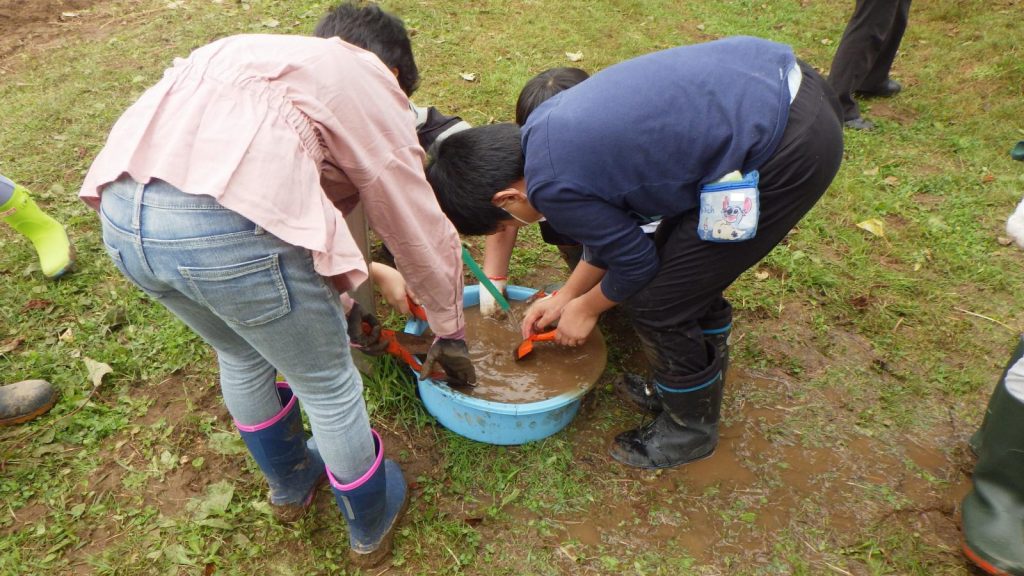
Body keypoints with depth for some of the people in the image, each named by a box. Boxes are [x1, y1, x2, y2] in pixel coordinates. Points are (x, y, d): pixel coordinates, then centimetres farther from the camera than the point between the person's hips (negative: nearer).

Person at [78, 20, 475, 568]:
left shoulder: (267, 58, 33)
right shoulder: (371, 90, 13)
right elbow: (422, 237, 16)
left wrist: (343, 296, 46)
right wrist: (450, 333, 31)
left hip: (119, 211, 8)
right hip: (231, 225, -8)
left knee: (241, 355, 31)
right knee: (328, 385, 16)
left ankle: (290, 483, 57)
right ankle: (371, 526, 42)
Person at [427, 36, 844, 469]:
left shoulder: (552, 185, -17)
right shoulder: (548, 122, 10)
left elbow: (636, 261, -2)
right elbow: (617, 220, 20)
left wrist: (586, 307, 16)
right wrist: (565, 296, 26)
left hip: (785, 149, -9)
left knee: (656, 303, 2)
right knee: (686, 260, 22)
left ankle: (691, 428, 28)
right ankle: (696, 376, 45)